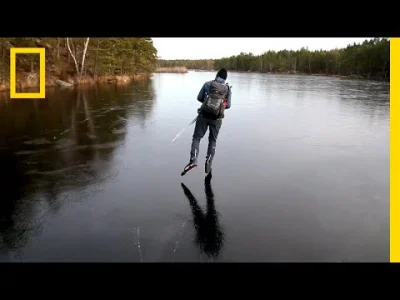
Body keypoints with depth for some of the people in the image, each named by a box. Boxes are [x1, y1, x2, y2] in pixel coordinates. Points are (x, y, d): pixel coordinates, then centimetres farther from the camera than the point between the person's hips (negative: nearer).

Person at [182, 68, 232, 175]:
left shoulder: (208, 84, 1)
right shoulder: (228, 89, 3)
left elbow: (199, 98, 6)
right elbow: (228, 105, 8)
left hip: (204, 115, -1)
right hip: (217, 118, 1)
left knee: (196, 137, 7)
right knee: (213, 140, 17)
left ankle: (193, 160, -14)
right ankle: (208, 164, 12)